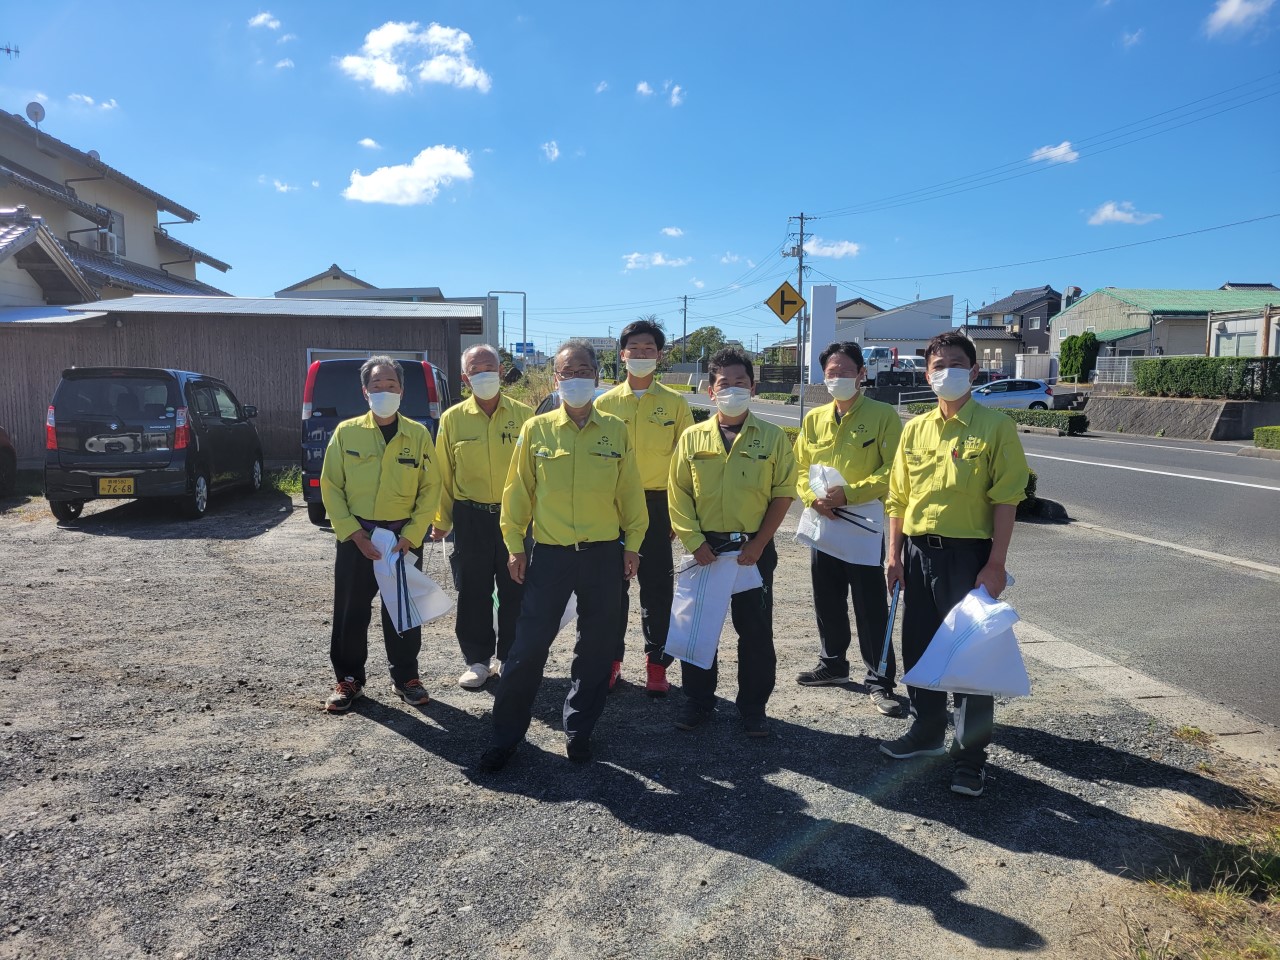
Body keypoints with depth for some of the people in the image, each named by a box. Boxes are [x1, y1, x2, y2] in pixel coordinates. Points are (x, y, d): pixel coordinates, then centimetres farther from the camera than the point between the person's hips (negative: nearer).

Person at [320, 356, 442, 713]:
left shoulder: (419, 435, -1)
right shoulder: (346, 432, -1)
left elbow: (430, 489, -1)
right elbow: (330, 487, -1)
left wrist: (411, 536, -10)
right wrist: (354, 533, -10)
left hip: (405, 538, 0)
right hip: (356, 538, 0)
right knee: (351, 612, 6)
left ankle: (405, 677, 24)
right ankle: (349, 679, 22)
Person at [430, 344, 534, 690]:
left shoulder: (523, 415, -1)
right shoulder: (452, 418, 1)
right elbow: (443, 474, 5)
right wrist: (441, 521, 5)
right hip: (471, 518, 0)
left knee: (514, 591, 7)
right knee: (473, 593, 7)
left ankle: (509, 658, 23)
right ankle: (477, 660, 21)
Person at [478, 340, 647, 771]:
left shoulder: (616, 431, 1)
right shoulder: (536, 429, 0)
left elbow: (630, 493, 5)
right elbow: (518, 492, 3)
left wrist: (632, 544, 3)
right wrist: (515, 545, 1)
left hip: (603, 555, 1)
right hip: (549, 554, -1)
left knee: (596, 649, 9)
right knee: (528, 647, 2)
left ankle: (578, 733, 27)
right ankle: (505, 736, 17)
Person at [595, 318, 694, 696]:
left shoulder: (675, 403, 2)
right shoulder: (605, 403, 4)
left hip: (658, 505, -1)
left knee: (657, 587, 5)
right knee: (613, 584, 7)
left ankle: (656, 663, 16)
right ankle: (611, 659, 20)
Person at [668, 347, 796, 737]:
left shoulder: (772, 437, 0)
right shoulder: (692, 438, 3)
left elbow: (782, 494, -2)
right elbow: (678, 493, 3)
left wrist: (757, 545, -8)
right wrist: (694, 542, -7)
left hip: (754, 549, -1)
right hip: (705, 548, 1)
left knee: (756, 632, 6)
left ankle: (753, 708, 21)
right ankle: (697, 701, 25)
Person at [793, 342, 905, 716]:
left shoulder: (883, 415, -6)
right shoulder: (814, 419, 9)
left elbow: (892, 471, -11)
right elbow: (800, 469, 11)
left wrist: (849, 493, -21)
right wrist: (813, 496, -10)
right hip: (822, 523, 5)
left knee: (871, 607, -1)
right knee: (827, 601, 16)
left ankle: (879, 681, 9)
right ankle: (833, 664, 33)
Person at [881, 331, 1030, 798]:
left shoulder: (995, 427, -6)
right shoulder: (915, 429, 8)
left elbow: (1005, 499, -9)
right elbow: (898, 497, 11)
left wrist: (996, 564, -14)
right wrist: (894, 555, 6)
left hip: (968, 553, -5)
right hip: (918, 550, 5)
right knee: (918, 648, 15)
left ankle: (971, 755, 16)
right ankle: (926, 733, 34)